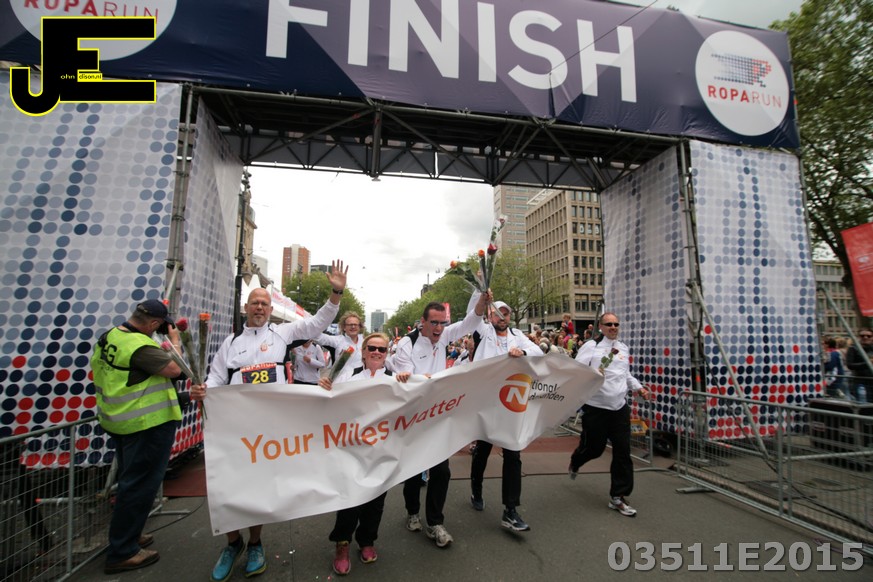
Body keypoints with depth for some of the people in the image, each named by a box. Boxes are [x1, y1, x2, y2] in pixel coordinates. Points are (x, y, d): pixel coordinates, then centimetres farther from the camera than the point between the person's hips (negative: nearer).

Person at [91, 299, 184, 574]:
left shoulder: (108, 337, 4)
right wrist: (175, 341, -7)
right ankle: (121, 553, 13)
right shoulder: (140, 345, -26)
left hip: (120, 421, 10)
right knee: (139, 487, 2)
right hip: (147, 424, -10)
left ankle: (126, 535, 39)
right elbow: (174, 369, -20)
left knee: (130, 482, 24)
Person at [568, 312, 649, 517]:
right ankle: (575, 461, 44)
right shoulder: (591, 346, -7)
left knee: (623, 452, 3)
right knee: (593, 448, 9)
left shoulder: (624, 348, 13)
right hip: (596, 407, -5)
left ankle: (617, 497, 17)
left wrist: (638, 387, 12)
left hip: (620, 407, 5)